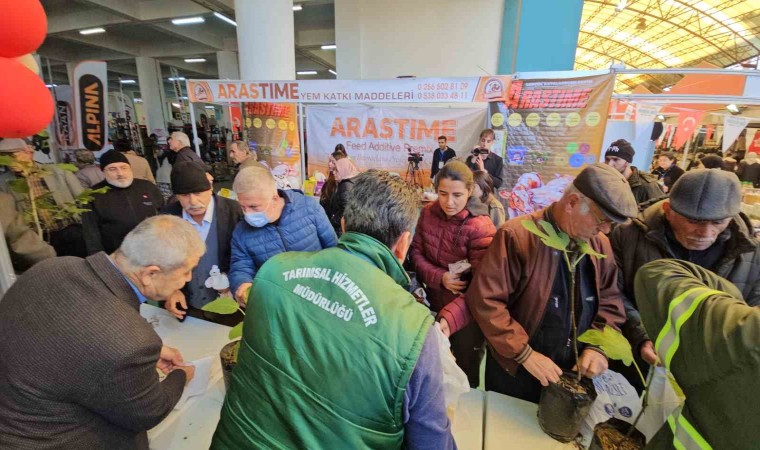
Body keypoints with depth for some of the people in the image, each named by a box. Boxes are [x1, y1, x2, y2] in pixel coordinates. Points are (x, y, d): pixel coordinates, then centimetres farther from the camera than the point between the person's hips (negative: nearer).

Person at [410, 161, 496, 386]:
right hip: (434, 305, 4)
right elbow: (416, 253, -3)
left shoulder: (480, 227, -22)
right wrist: (439, 277, -21)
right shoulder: (428, 213, -5)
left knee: (464, 374, 17)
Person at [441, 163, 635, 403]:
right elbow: (485, 300, -24)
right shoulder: (517, 235, -22)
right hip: (514, 370, -5)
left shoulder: (600, 244, -1)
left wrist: (597, 346, -8)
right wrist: (525, 354, -23)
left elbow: (610, 303, 8)